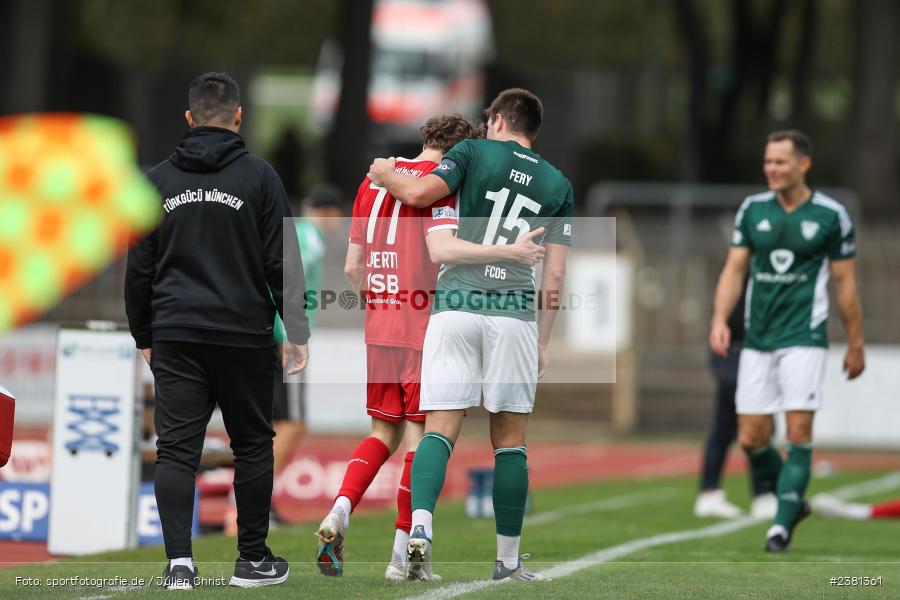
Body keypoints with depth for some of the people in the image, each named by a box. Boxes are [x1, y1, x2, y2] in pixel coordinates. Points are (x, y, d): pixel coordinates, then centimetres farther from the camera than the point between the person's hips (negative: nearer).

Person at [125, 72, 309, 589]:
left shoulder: (159, 179, 6)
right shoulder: (258, 175, -2)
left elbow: (138, 268, 9)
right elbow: (283, 261, -4)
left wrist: (144, 336, 18)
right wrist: (297, 332, 2)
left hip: (175, 337, 2)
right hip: (244, 333, -2)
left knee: (176, 449, 0)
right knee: (253, 445, 10)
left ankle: (179, 561, -11)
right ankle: (253, 559, 15)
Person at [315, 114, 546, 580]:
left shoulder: (373, 181, 13)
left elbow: (353, 268, 15)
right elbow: (440, 248, -25)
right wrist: (508, 252, -25)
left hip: (379, 331, 6)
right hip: (426, 331, -6)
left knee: (384, 433, 16)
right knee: (420, 436, 1)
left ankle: (338, 512, -6)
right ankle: (402, 555, 1)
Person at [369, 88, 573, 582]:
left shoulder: (474, 153, 7)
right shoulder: (558, 185, 13)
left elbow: (418, 193, -6)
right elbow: (554, 278, 9)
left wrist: (385, 175, 15)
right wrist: (542, 344, 15)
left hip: (455, 305, -1)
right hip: (515, 313, 1)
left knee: (440, 428, -3)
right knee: (509, 438, 7)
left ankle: (419, 527, -26)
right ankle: (508, 560, 9)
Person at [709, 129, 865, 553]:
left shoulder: (831, 215, -2)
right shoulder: (752, 210, 6)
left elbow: (845, 284, 3)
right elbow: (734, 268, 8)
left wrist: (855, 346, 6)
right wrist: (719, 319, -7)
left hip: (804, 338, -4)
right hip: (757, 339, 4)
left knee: (798, 434, -11)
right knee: (751, 438, 1)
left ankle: (782, 525, -4)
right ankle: (793, 503, 24)